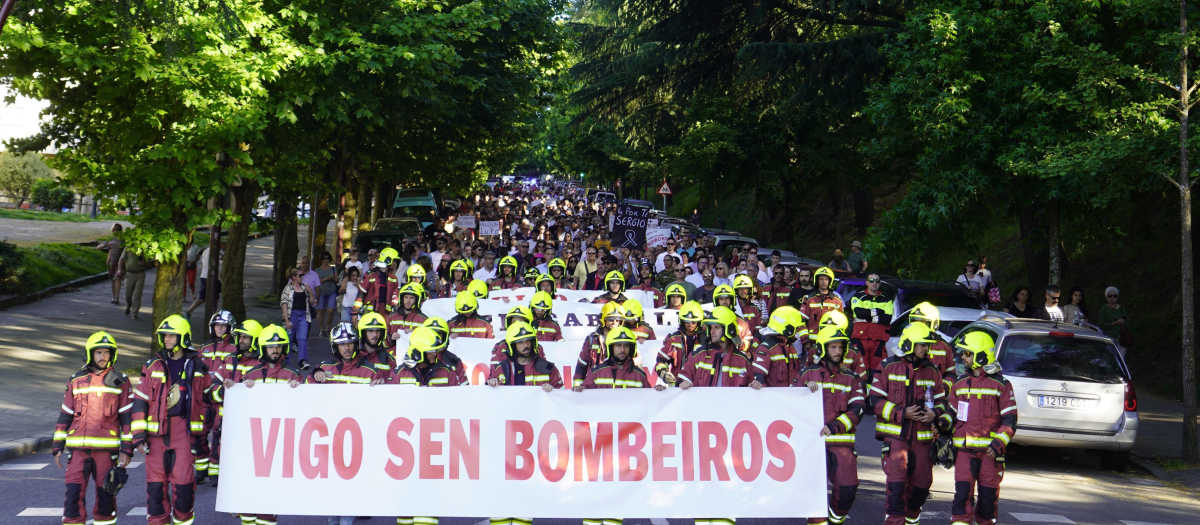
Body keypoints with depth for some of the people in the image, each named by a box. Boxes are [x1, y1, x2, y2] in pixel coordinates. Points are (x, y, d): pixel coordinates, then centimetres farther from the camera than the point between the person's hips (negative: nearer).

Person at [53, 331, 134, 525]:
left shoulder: (120, 382, 4)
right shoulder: (76, 381, 10)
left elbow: (127, 417, 3)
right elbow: (65, 416, 14)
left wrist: (127, 449, -3)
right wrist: (57, 447, 9)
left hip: (107, 449, -2)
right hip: (78, 449, 2)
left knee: (105, 495, 5)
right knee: (73, 494, -4)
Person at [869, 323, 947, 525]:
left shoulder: (932, 371, 10)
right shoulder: (889, 367, -3)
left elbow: (941, 400, 17)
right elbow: (876, 399, -4)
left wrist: (934, 413, -7)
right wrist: (902, 413, -15)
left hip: (922, 436, 4)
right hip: (895, 434, -4)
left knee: (922, 482, 9)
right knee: (897, 480, -14)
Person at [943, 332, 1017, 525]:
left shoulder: (1001, 385, -1)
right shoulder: (960, 384, 12)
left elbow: (1009, 420, -3)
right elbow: (952, 411, 20)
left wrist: (998, 444, -14)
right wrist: (943, 422, -2)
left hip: (990, 451, -3)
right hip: (964, 450, 3)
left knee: (988, 495, 5)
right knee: (962, 493, -6)